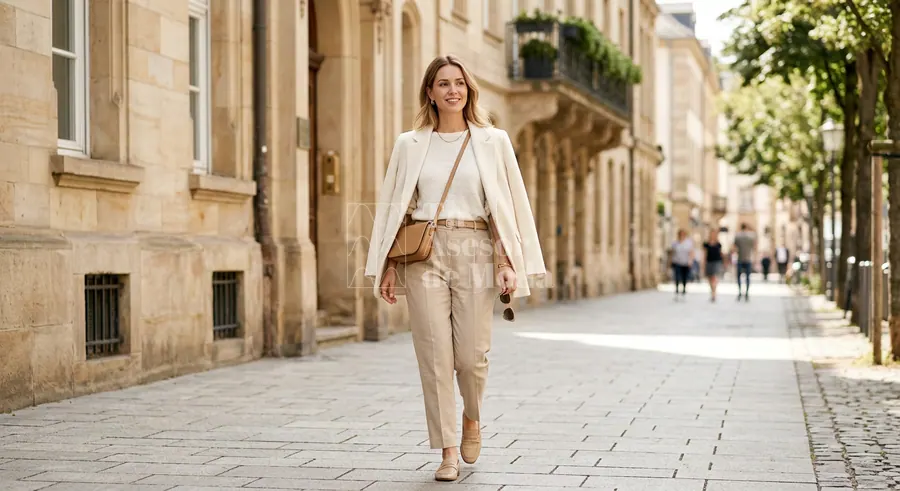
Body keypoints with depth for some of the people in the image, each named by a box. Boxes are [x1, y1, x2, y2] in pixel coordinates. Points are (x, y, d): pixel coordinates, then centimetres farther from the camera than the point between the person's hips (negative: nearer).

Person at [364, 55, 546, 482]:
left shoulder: (493, 142, 8)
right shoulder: (409, 145, 9)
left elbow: (510, 205, 6)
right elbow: (393, 207, 10)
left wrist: (510, 263, -3)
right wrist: (388, 266, 4)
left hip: (474, 253, 0)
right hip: (423, 254, 1)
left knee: (470, 354, -4)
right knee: (435, 355, -4)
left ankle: (472, 419, 28)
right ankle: (447, 453, 5)